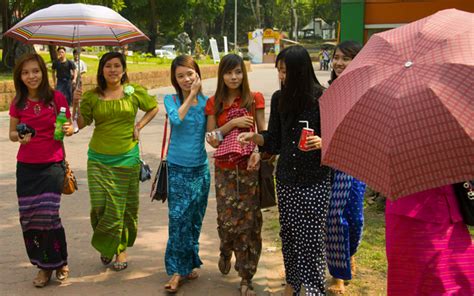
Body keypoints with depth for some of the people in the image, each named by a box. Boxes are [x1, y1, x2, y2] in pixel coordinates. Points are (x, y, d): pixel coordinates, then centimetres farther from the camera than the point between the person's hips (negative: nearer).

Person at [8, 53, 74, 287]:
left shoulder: (57, 98, -4)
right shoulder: (18, 103, 2)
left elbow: (68, 127, 5)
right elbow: (12, 134, 10)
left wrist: (68, 130, -17)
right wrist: (19, 137, -12)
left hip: (52, 164, -3)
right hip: (26, 166, 3)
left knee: (48, 214, -10)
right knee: (29, 217, 3)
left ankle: (59, 262, 14)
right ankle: (44, 266, 22)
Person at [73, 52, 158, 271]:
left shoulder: (134, 92, 0)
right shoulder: (92, 96, 1)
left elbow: (153, 108, 16)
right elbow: (81, 124, 3)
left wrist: (139, 126, 3)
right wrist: (76, 104, -12)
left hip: (127, 157, 0)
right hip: (99, 159, 0)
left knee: (124, 206, 5)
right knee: (100, 205, -6)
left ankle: (121, 248, 22)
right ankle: (105, 245, 20)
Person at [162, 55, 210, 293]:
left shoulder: (206, 102, 1)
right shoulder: (171, 100, -1)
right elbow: (176, 119, -22)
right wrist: (191, 95, -16)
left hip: (200, 168, 2)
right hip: (178, 168, -2)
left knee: (194, 219, 10)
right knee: (178, 218, -6)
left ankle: (188, 264, 25)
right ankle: (177, 269, 2)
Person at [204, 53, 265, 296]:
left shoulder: (254, 99, 3)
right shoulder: (214, 103, 6)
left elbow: (263, 133, 3)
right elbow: (211, 139, 1)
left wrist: (258, 151, -16)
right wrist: (233, 123, -11)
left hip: (249, 167, -1)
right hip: (225, 169, 1)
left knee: (249, 221, -2)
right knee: (227, 219, -1)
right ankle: (226, 252, 35)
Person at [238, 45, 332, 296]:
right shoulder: (279, 99, 4)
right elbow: (274, 142, 9)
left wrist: (322, 142, -22)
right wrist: (254, 137, -7)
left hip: (315, 181, -4)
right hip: (286, 179, 5)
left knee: (311, 237, -3)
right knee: (288, 234, 13)